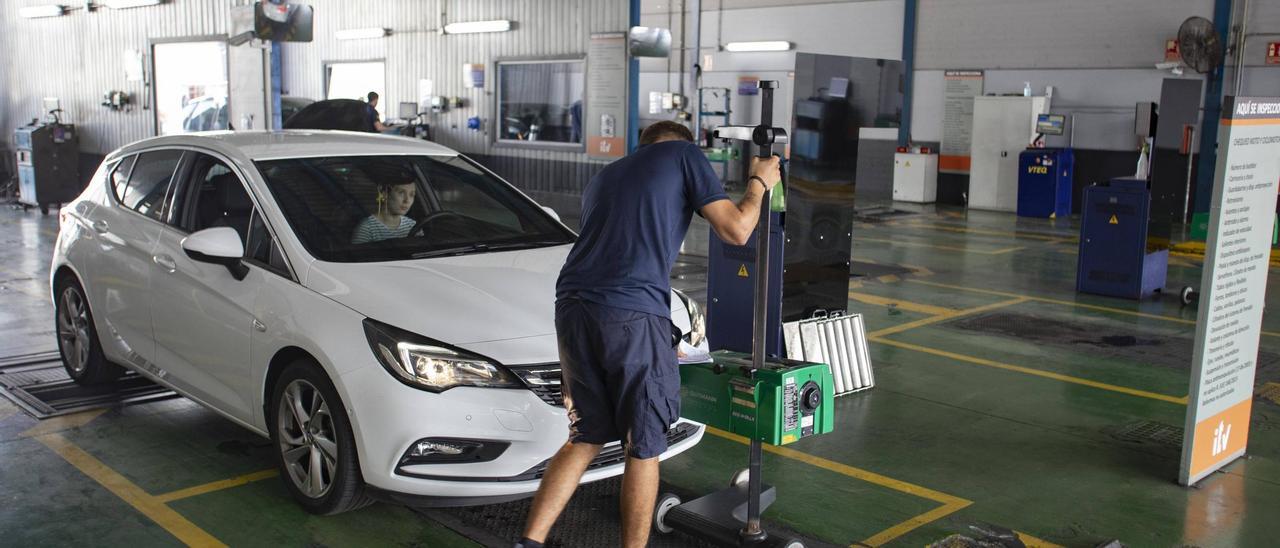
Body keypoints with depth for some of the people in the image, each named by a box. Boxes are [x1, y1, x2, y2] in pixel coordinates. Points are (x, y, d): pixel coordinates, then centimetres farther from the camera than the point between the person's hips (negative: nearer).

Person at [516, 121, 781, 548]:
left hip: (572, 306, 7)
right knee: (644, 447, 9)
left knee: (586, 438, 18)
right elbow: (735, 231, 5)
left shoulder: (602, 177, 30)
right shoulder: (684, 154, 12)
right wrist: (759, 183, 23)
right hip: (633, 316, -6)